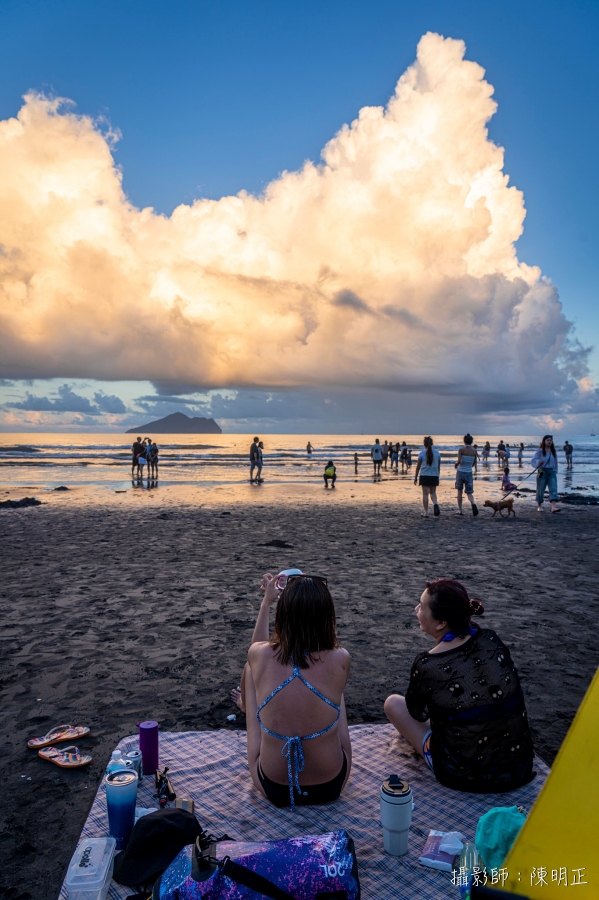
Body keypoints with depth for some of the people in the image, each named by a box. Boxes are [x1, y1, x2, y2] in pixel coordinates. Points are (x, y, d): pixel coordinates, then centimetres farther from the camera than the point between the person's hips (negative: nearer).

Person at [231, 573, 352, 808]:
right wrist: (316, 596, 9)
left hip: (273, 789, 0)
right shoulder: (340, 659, -21)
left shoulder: (260, 656, -19)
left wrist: (267, 602, 20)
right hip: (330, 787, 0)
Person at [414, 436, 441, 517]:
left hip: (424, 476, -2)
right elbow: (438, 466, 8)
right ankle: (435, 504, -13)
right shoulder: (437, 453, 2)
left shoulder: (422, 453, -6)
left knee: (425, 494, 3)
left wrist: (415, 478, 5)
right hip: (434, 476, 2)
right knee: (433, 492, 16)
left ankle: (426, 513, 6)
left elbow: (418, 467, -3)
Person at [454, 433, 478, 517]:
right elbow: (474, 464, 9)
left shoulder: (461, 449, -10)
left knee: (459, 491, 15)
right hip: (469, 473, 2)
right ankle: (473, 503, -24)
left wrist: (456, 465, -1)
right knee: (469, 493, 8)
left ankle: (460, 510, 17)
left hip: (460, 472, -2)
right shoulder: (474, 451, 0)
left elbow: (459, 461, -22)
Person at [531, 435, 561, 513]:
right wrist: (538, 462, -30)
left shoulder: (553, 451, 10)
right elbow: (533, 460, -12)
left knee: (553, 489, -10)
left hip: (552, 472, 4)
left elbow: (555, 462, 17)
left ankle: (553, 507, -19)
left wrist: (555, 470, 12)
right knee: (540, 490, 4)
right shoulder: (540, 451, -4)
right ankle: (539, 506, 21)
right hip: (542, 471, -4)